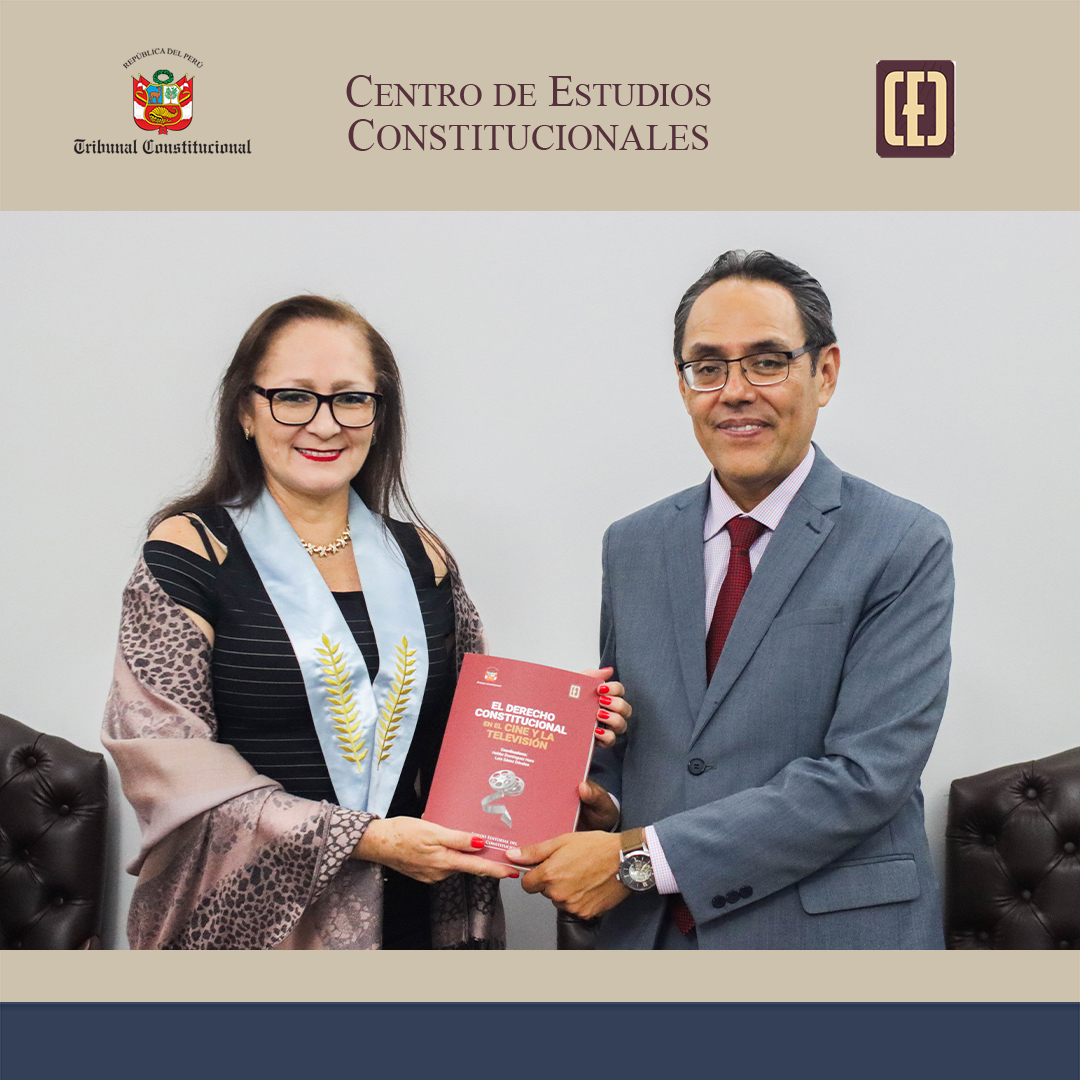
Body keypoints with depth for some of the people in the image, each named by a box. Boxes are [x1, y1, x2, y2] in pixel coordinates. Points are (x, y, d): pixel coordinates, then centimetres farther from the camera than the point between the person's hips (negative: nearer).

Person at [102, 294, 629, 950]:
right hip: (249, 919, -4)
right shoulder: (191, 549, -7)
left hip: (417, 914, 4)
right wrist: (363, 838, -20)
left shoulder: (421, 558, 5)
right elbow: (168, 765, -14)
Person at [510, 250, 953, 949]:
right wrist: (600, 804, -9)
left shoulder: (906, 547, -12)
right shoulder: (632, 546, 4)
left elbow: (866, 774, -19)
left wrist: (639, 856, -21)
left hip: (828, 929, -4)